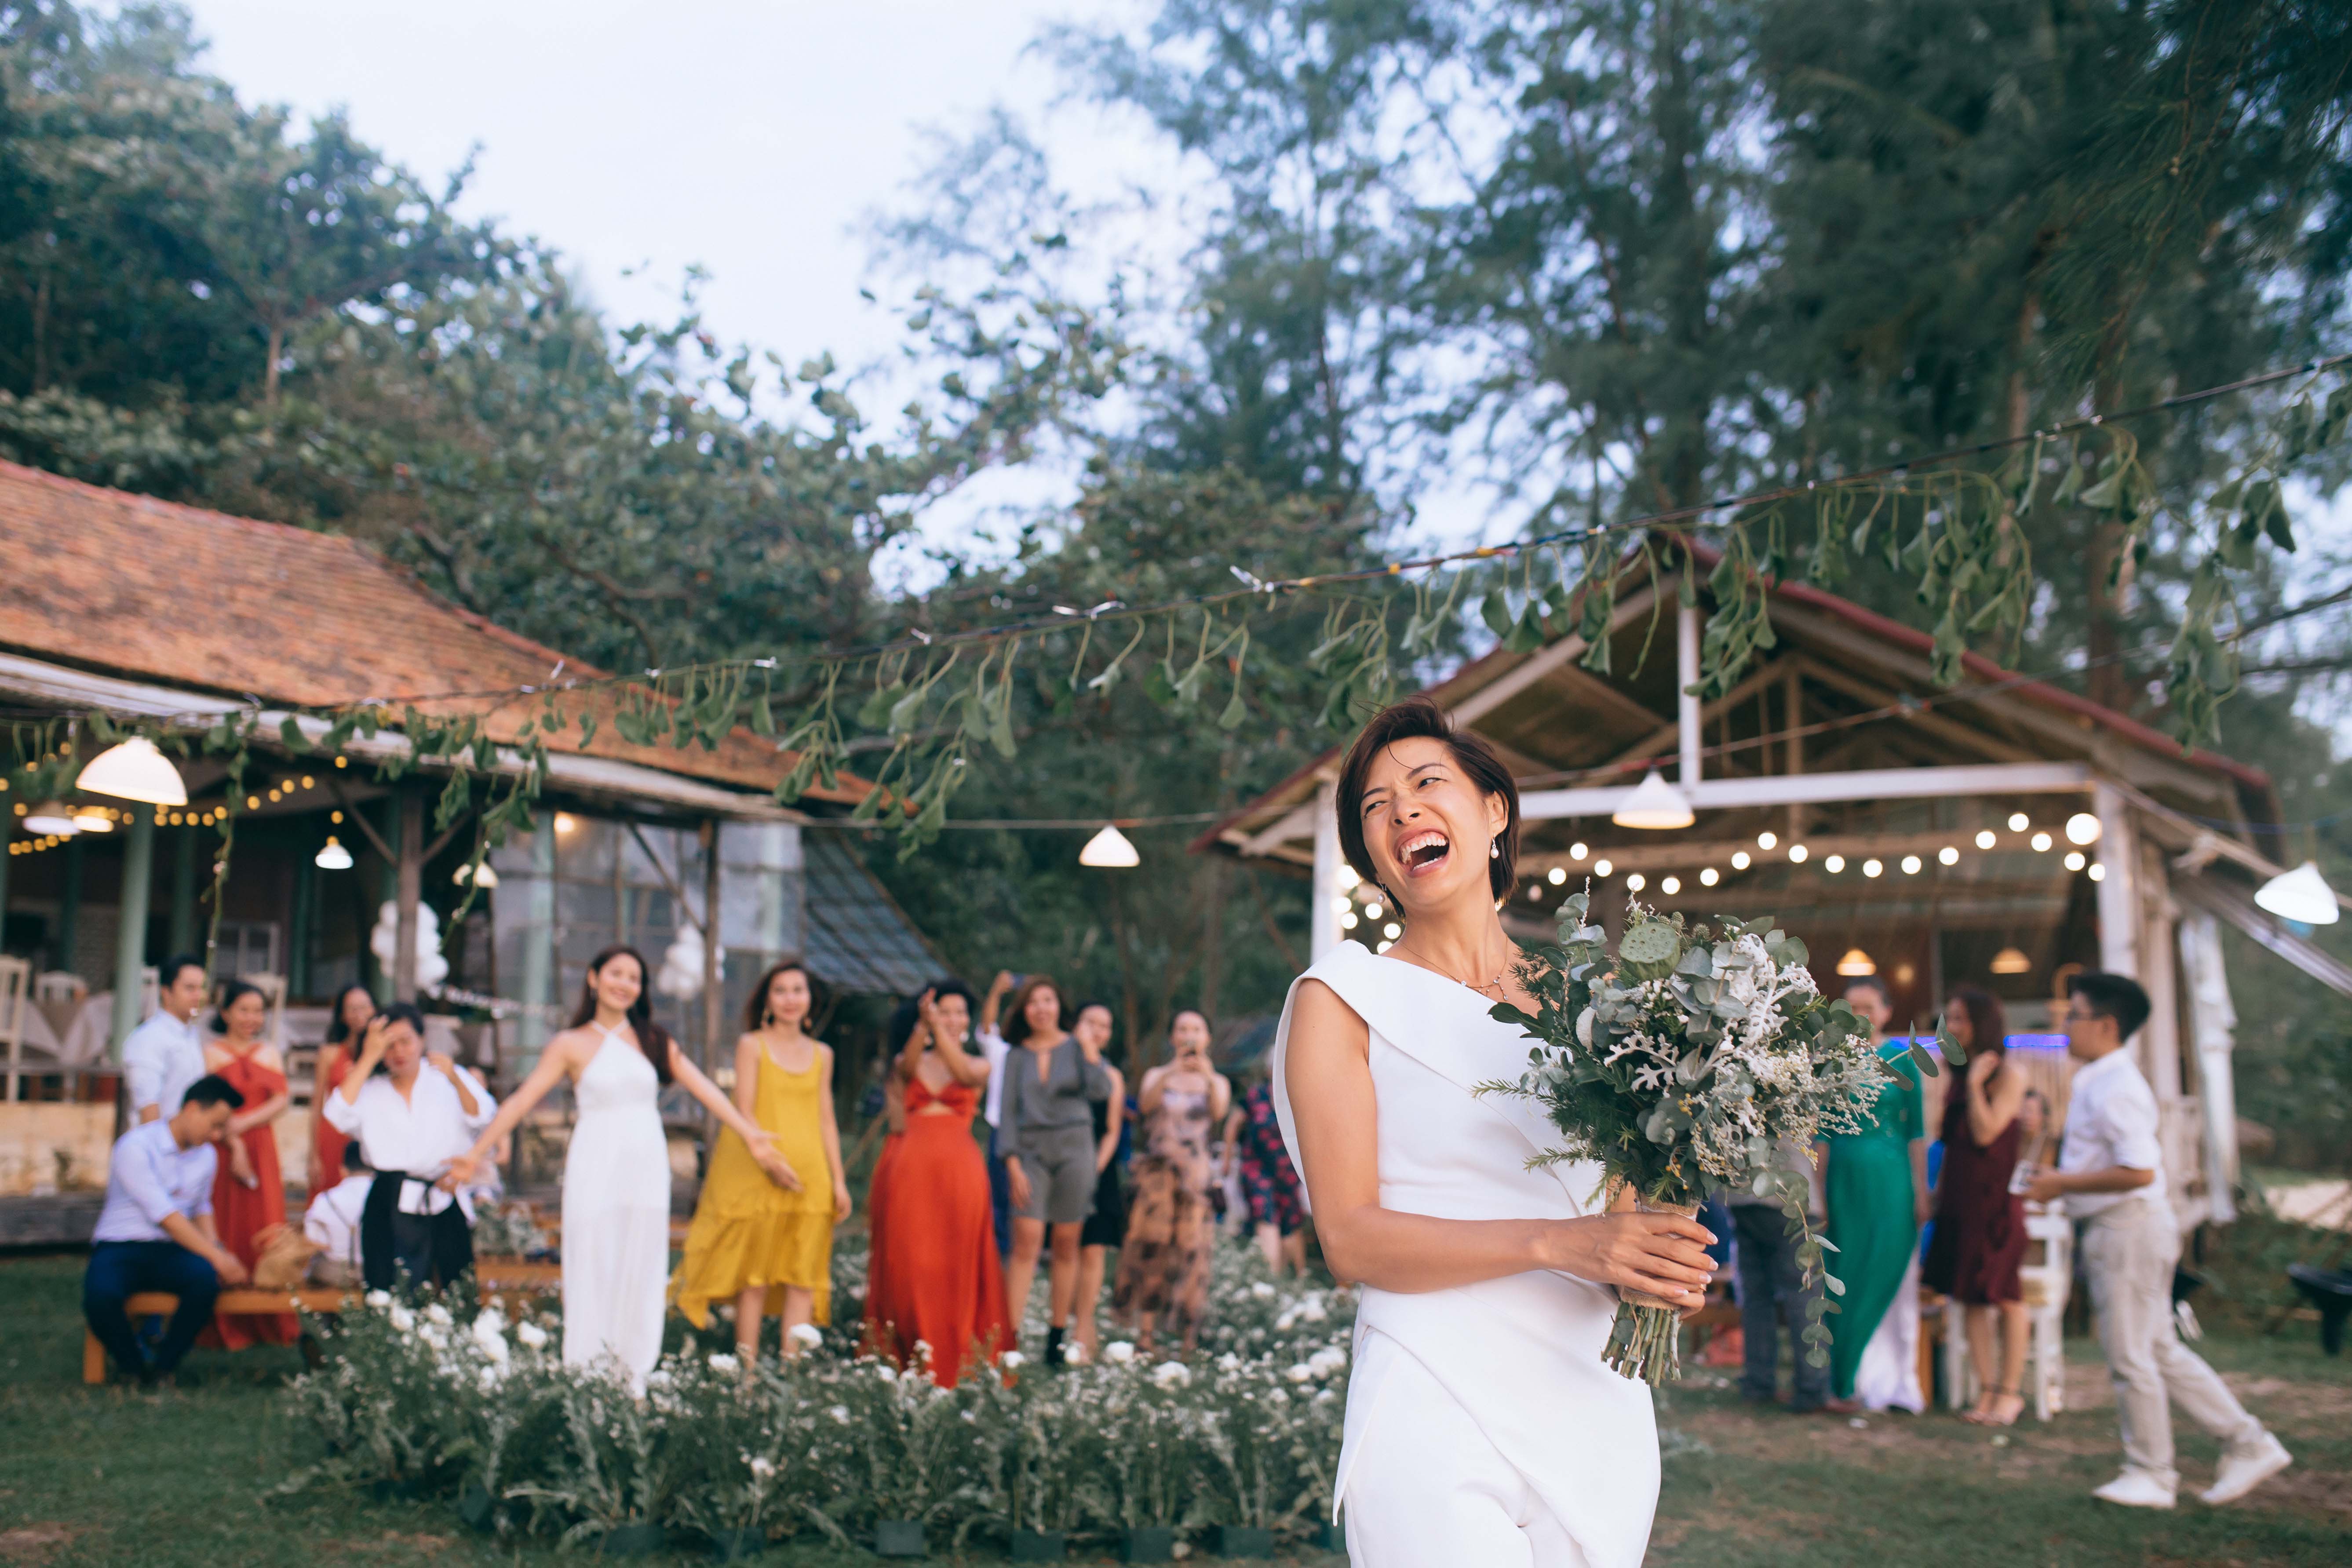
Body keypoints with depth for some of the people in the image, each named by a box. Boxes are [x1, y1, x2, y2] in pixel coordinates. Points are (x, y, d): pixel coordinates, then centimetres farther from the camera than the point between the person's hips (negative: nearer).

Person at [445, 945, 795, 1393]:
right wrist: (475, 1154, -5)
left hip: (647, 1170, 3)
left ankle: (634, 1381, 10)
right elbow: (521, 1101, 0)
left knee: (642, 1275, 4)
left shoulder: (655, 1040, 11)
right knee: (591, 1273, -1)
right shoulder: (571, 1045, 3)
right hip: (595, 1168, -3)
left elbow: (705, 1090, 7)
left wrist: (752, 1137, 0)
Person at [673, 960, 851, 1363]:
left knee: (802, 1277, 1)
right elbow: (745, 1112, -6)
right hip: (756, 1176, -4)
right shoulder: (752, 1045, 1)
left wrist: (839, 1180, 9)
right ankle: (748, 1369, 5)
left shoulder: (822, 1054, 12)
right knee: (754, 1276, 0)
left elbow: (826, 1121, 14)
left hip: (811, 1175, 4)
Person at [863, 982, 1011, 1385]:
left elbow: (964, 1073, -10)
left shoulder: (979, 1066, 13)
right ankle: (908, 1361, 2)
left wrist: (939, 1030, -23)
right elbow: (908, 1065, -10)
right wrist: (922, 1025, -29)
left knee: (958, 1265, -2)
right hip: (913, 1167, 1)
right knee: (910, 1263, -2)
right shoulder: (913, 1062, 14)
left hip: (960, 1170, -1)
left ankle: (956, 1363, 4)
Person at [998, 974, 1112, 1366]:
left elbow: (1101, 1091, -10)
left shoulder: (1077, 1047, 5)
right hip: (1031, 1151, 0)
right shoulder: (1017, 1055, 7)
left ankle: (1057, 1337, 11)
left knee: (1066, 1244, 3)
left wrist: (1091, 1054, -20)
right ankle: (1011, 1337, -13)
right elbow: (1009, 1110, 4)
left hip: (1073, 1149, 0)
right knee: (1027, 1241, -10)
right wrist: (1013, 1162, -5)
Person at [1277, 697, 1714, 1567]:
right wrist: (1557, 1243, -20)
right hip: (1440, 1419, -4)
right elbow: (1352, 1238, -10)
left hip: (1596, 1409, 5)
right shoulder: (1342, 998, -1)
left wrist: (1663, 1265, -3)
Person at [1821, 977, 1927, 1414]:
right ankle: (1847, 1384, 10)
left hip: (1890, 1181, -1)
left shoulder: (1902, 1059, 1)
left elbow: (1917, 1130, 1)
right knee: (1847, 1283, 3)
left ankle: (1895, 1381, 12)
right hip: (1845, 1181, 1)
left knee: (1890, 1278, 2)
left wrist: (1921, 1192, -2)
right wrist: (1818, 1191, 4)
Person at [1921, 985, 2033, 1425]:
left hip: (1996, 1197, -7)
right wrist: (1938, 1189, 15)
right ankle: (1987, 1389, 11)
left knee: (2005, 1296, 0)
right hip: (1959, 1197, 7)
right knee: (1970, 1297, 6)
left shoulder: (2009, 1074, -7)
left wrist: (1975, 1083, -13)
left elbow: (1986, 1132, -17)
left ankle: (2010, 1391, 7)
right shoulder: (1958, 1076, 14)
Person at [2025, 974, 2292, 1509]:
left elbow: (2138, 1171, -27)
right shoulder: (2098, 1082, 13)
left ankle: (2150, 1475, 12)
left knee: (2130, 1355, 1)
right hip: (2113, 1230, 10)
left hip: (2129, 1230, -10)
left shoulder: (2115, 1088, -19)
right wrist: (2060, 1182, 12)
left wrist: (2063, 1184, -20)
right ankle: (2248, 1444, 20)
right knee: (2161, 1350, 15)